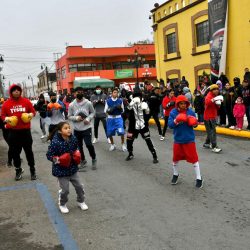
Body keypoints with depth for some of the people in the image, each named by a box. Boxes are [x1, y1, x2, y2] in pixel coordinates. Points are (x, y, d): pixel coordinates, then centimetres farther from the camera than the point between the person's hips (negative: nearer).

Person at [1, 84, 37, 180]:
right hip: (13, 132, 1)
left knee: (28, 151, 8)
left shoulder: (26, 101, 0)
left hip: (25, 130, -1)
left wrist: (30, 115, -12)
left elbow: (33, 111, 9)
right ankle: (18, 169, 28)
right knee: (15, 152, 10)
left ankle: (32, 169, 22)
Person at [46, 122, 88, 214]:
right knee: (65, 190, 5)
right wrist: (58, 160, -28)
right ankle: (62, 204, 33)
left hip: (73, 168, 5)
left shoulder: (73, 139, -6)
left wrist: (77, 155, -3)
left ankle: (81, 201, 37)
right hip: (61, 170, -5)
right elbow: (49, 155, -15)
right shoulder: (55, 142, -23)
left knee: (79, 186, 12)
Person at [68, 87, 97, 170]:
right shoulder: (71, 105, -4)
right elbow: (69, 116, 3)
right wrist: (76, 118, -16)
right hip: (76, 129, 2)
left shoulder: (88, 103, -6)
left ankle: (94, 159, 15)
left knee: (89, 144, -11)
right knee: (79, 146, 12)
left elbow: (92, 112, 6)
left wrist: (88, 119, -12)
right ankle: (83, 161, 33)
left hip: (87, 128, -2)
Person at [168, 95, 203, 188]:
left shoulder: (191, 112, -5)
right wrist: (176, 121, -27)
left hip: (189, 139, -1)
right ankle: (175, 175, 39)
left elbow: (195, 123, 1)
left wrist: (194, 123, -21)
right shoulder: (173, 112, -6)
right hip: (178, 140, 1)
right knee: (175, 158, 14)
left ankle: (199, 178, 13)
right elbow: (170, 124, -10)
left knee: (194, 158, 1)